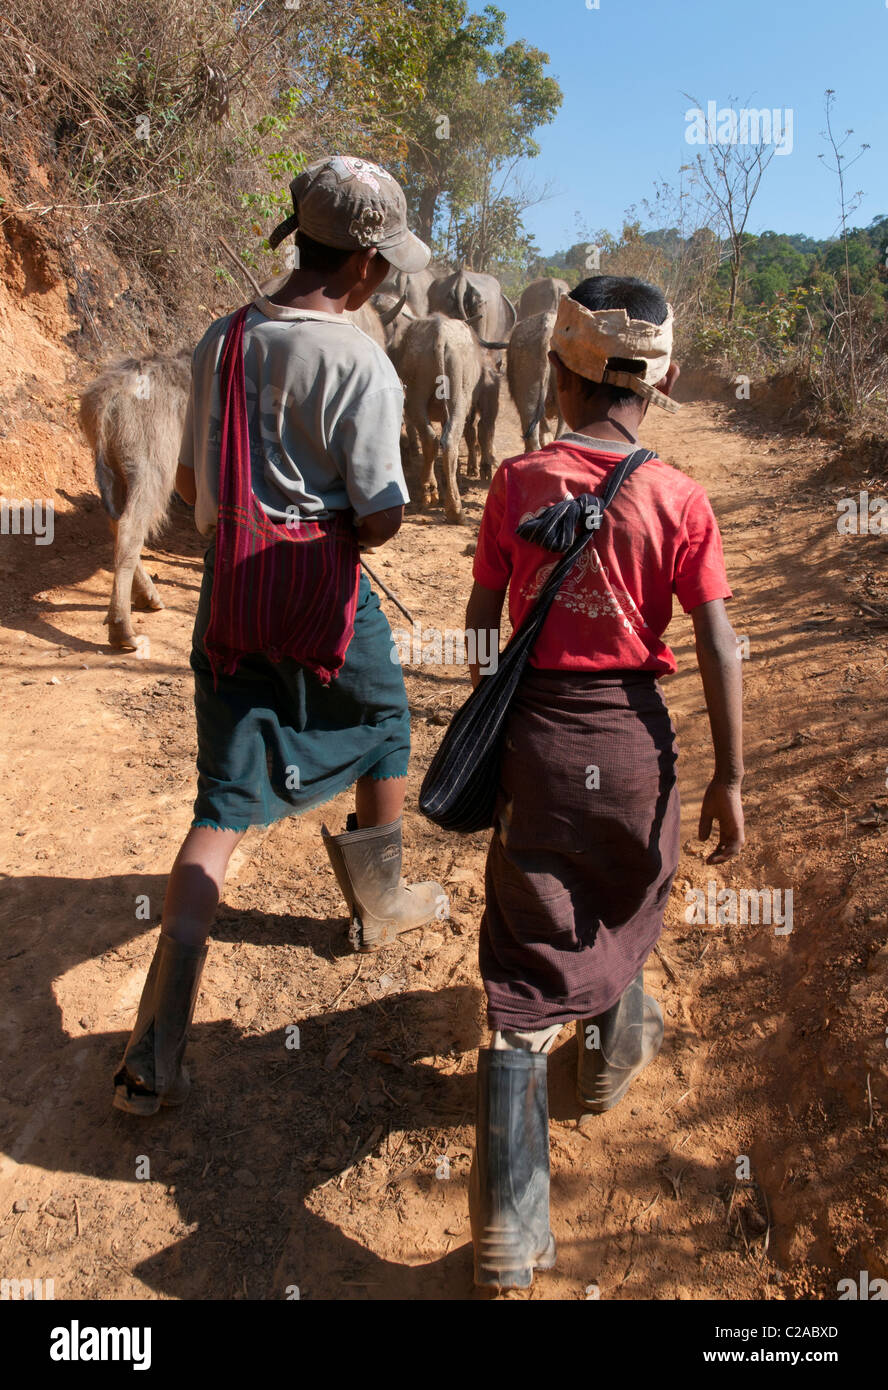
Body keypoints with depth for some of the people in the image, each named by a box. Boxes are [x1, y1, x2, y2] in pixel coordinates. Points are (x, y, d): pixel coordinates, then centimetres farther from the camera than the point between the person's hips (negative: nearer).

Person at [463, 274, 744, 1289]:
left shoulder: (517, 482, -4)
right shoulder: (677, 499, -7)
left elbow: (481, 617, 1)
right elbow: (717, 646, -8)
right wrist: (728, 780, -1)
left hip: (535, 729, 1)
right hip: (631, 733, 0)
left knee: (529, 958, 5)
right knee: (621, 907, 28)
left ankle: (510, 1230, 5)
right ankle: (612, 1049, 55)